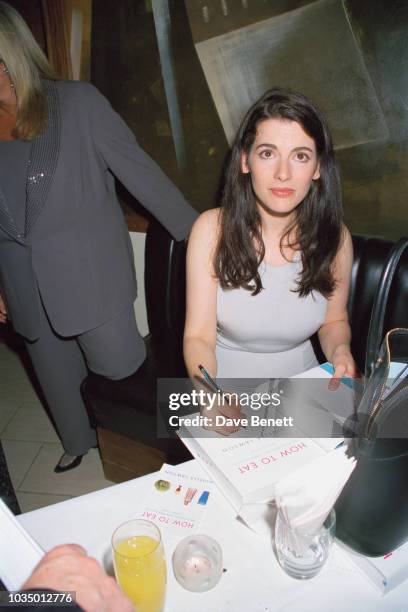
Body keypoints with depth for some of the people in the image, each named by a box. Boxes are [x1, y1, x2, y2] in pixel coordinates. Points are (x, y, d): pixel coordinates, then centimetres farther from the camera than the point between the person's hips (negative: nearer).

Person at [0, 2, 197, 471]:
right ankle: (78, 442, 50)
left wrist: (196, 234, -8)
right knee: (54, 375, 21)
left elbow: (140, 172, -9)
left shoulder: (78, 103, -10)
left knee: (122, 371, 5)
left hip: (93, 279, -4)